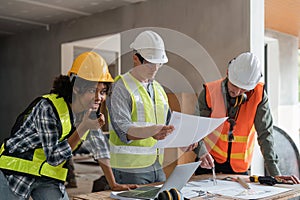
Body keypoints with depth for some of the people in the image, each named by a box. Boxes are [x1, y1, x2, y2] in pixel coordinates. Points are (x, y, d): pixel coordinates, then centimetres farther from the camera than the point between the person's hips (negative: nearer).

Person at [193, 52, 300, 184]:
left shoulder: (258, 94, -13)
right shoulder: (210, 92, -14)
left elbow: (265, 134, -13)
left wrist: (274, 172, -18)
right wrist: (202, 152, -33)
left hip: (239, 165, 1)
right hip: (210, 160, 0)